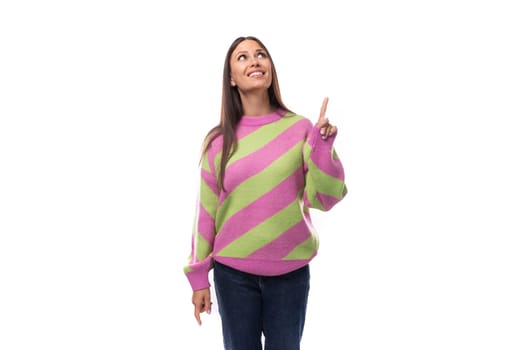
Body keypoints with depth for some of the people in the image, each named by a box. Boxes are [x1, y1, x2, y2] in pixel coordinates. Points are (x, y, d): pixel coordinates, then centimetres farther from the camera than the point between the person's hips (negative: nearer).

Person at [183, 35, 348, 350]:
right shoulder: (219, 140, -3)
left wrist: (322, 145, -20)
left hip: (291, 271, 0)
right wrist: (199, 275, 4)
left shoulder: (300, 128, -4)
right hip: (233, 272, 0)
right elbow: (206, 210, 2)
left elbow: (325, 198, -6)